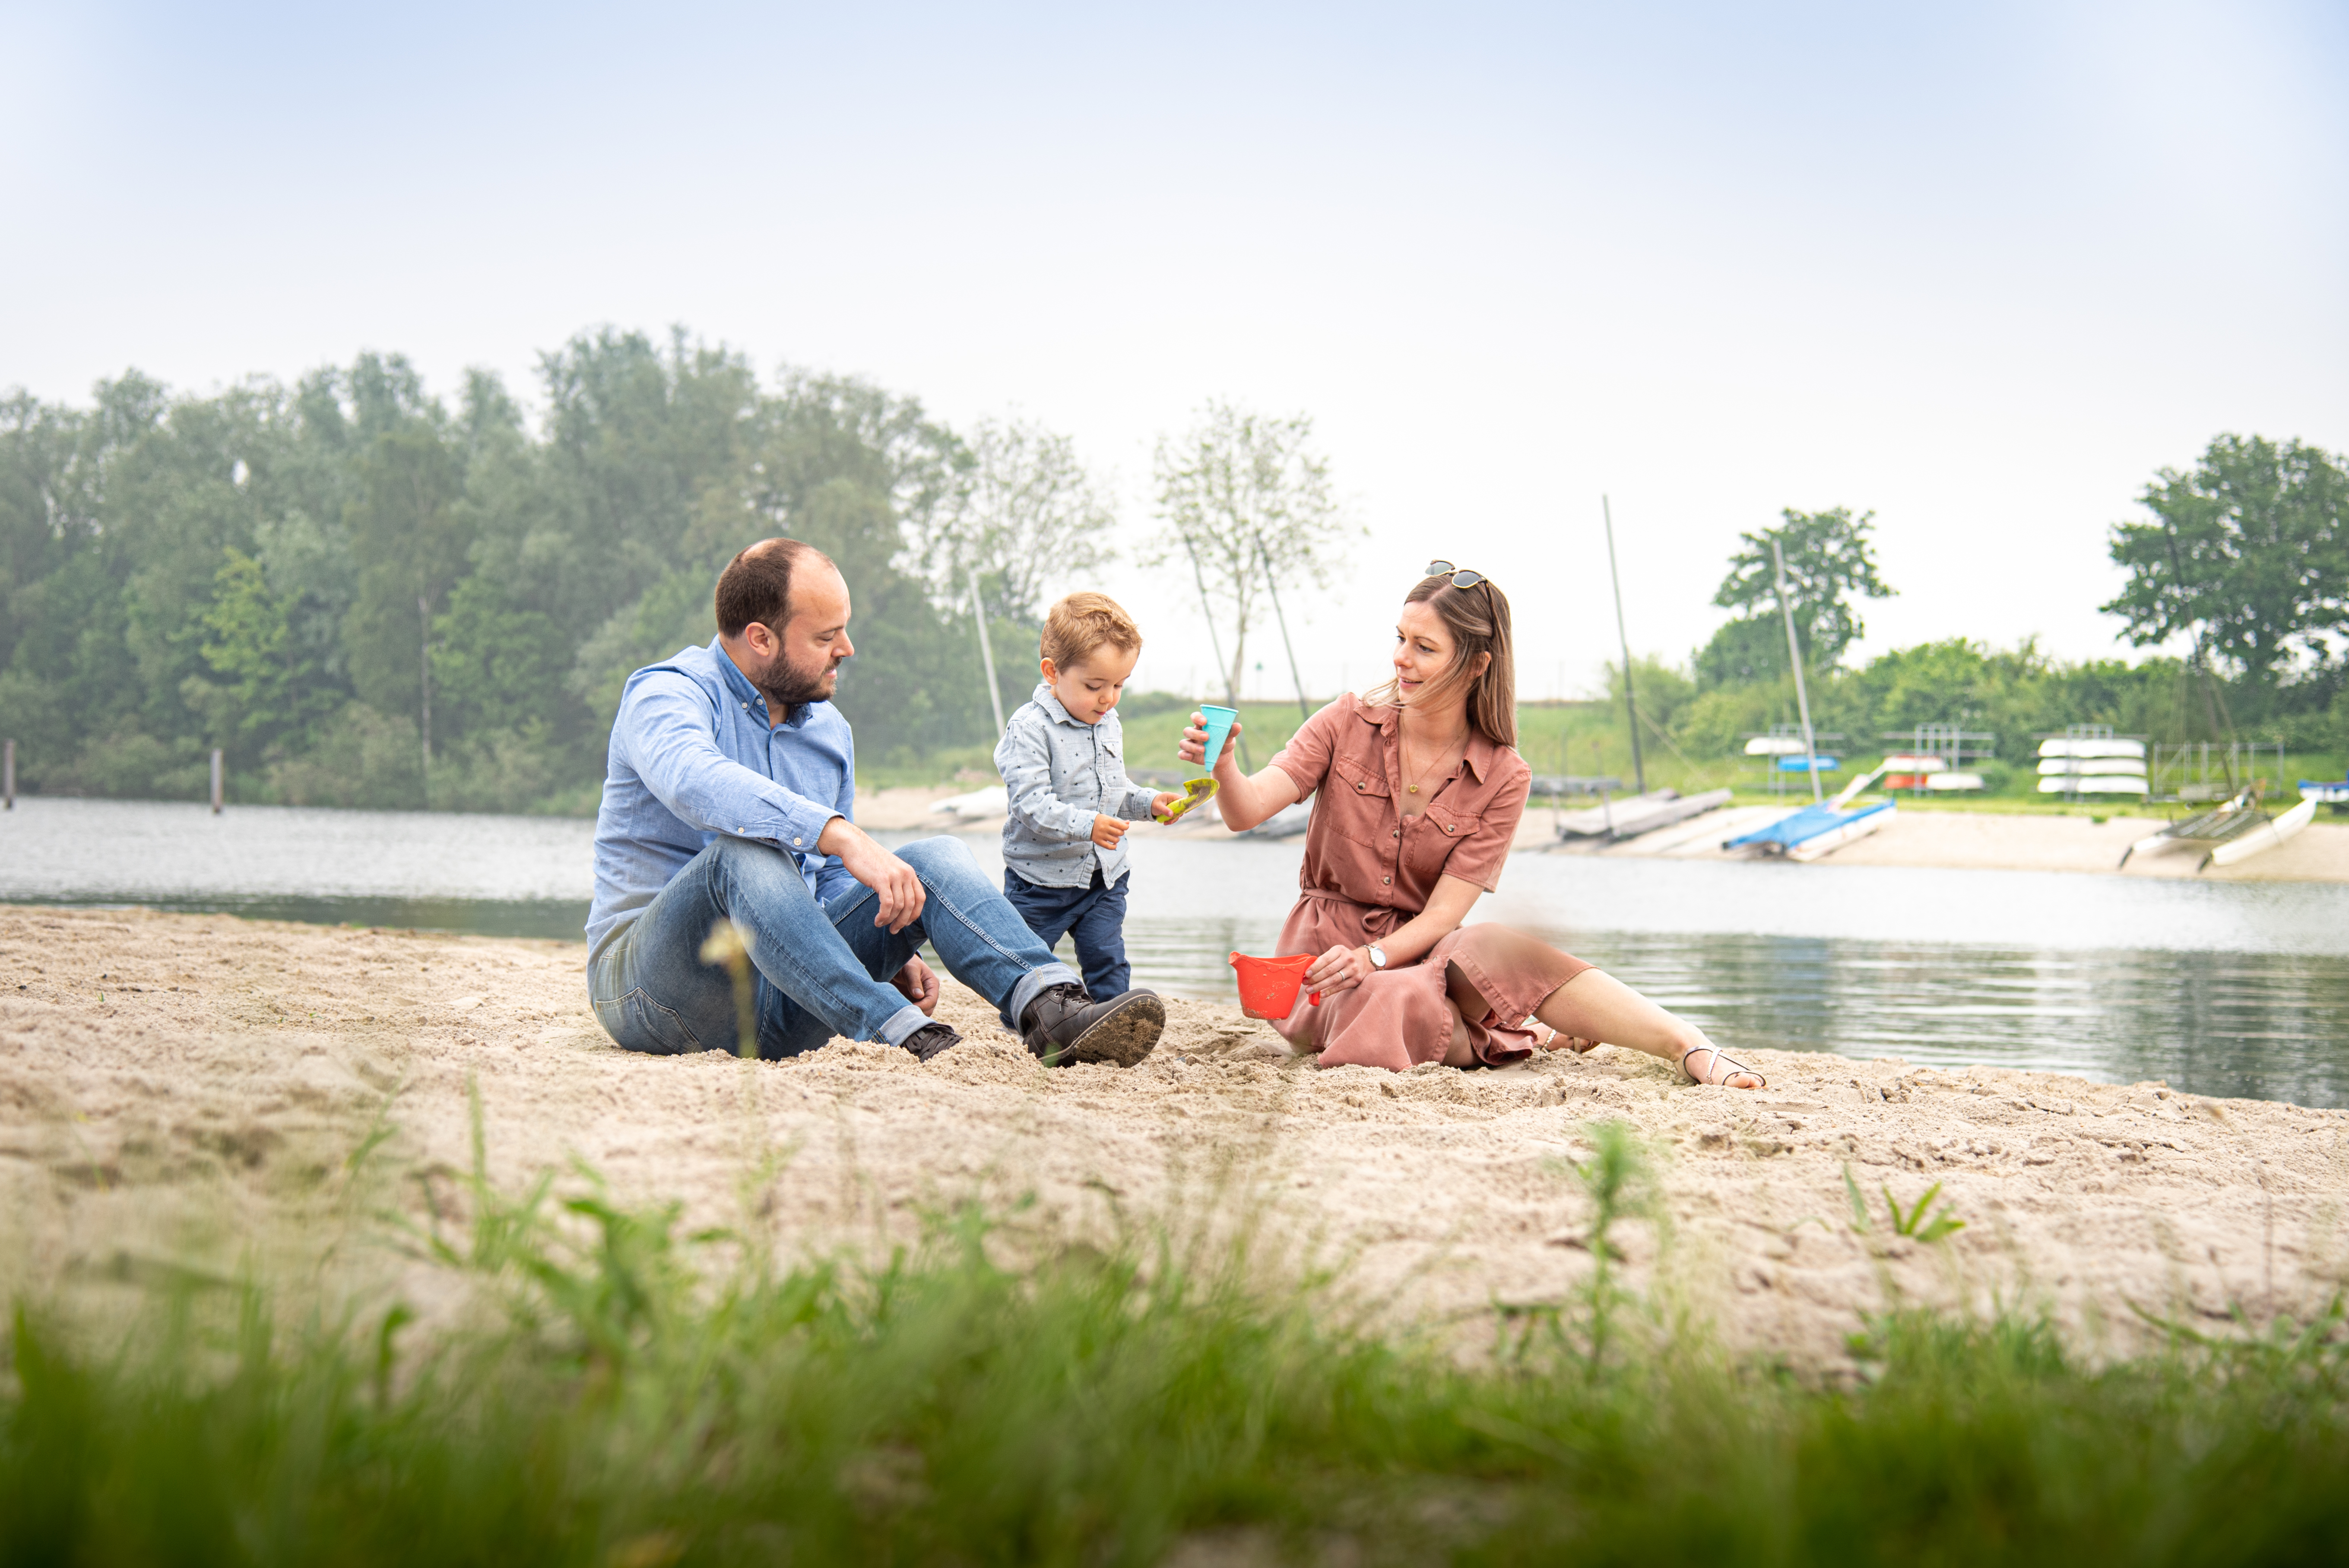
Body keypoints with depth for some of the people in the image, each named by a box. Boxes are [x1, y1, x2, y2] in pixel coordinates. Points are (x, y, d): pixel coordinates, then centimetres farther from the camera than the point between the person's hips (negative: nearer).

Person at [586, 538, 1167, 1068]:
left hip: (780, 1005, 6)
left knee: (937, 860, -12)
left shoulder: (829, 728, 15)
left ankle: (1050, 1008, -39)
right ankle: (905, 1040, -48)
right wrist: (842, 837, -44)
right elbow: (698, 784, -34)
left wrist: (892, 952, 3)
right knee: (747, 854, -36)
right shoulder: (667, 695, -9)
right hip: (650, 978, -6)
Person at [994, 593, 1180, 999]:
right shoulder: (1030, 728, -18)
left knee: (1109, 965, 5)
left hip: (1104, 876, 6)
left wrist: (1148, 802, 0)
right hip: (1043, 878, -5)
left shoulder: (1109, 725, 7)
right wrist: (1086, 825, -36)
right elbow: (1031, 802, -26)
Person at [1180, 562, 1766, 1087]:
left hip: (1417, 949, 0)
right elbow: (1249, 810, -14)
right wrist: (1224, 765, -37)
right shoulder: (1348, 724, -3)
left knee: (1495, 948, -34)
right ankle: (1529, 1042, -13)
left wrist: (1373, 956, -28)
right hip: (1327, 942, 0)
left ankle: (1690, 1048, -31)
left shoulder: (1503, 778, -4)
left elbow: (1443, 913, -10)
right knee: (1402, 1001, -37)